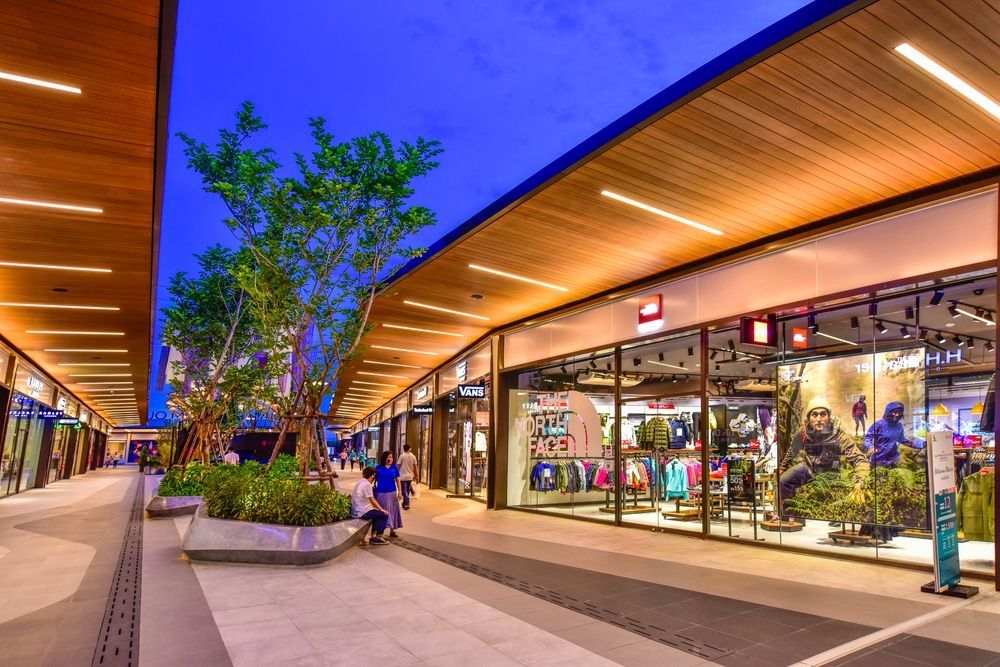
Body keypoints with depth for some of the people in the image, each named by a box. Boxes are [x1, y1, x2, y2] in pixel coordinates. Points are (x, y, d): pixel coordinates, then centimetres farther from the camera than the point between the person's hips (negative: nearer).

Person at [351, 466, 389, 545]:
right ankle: (378, 537, 6)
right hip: (362, 513, -10)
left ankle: (373, 537, 25)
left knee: (378, 514, 26)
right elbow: (372, 500, -16)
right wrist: (381, 509, -4)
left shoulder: (360, 482, 13)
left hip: (356, 512, 10)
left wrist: (378, 508, 16)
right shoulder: (367, 484, -16)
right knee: (384, 515, -2)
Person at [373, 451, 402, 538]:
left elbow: (397, 480, 4)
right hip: (380, 493, -1)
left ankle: (392, 530, 15)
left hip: (392, 493, 1)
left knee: (392, 511, 5)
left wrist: (399, 492, 0)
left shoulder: (394, 468, 3)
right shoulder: (378, 468, 0)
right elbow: (374, 479, 2)